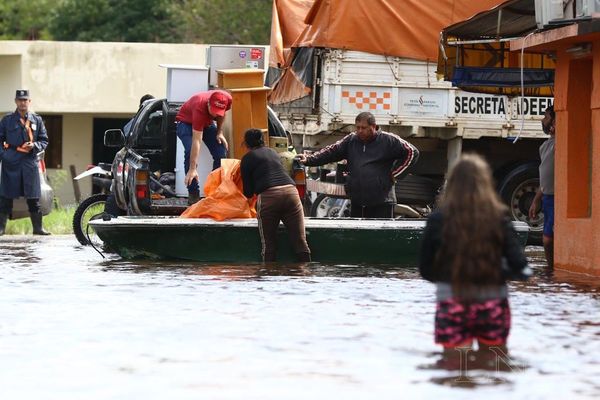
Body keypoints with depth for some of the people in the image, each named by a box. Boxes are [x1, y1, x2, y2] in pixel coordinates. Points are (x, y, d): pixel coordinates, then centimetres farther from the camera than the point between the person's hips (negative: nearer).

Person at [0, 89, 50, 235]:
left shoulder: (36, 120, 10)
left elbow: (44, 140, 14)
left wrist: (34, 145, -7)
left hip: (30, 162, 2)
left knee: (34, 198, 4)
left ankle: (38, 227, 12)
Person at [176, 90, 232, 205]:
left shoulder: (227, 99, -28)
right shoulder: (200, 108, -42)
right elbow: (196, 141, -42)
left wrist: (219, 133, -8)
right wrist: (192, 169, -43)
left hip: (207, 122, 5)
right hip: (186, 122, -5)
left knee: (221, 153, -9)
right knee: (191, 152, -28)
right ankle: (193, 194, -22)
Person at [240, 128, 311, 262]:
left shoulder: (247, 158, 12)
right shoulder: (272, 152, 27)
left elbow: (248, 192, 13)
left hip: (268, 196, -4)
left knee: (268, 246, 3)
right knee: (300, 242, -1)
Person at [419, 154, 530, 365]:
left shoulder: (438, 220, -5)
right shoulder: (499, 218, -5)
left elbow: (426, 270, 0)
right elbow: (518, 265, -9)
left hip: (452, 303, -1)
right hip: (493, 303, 1)